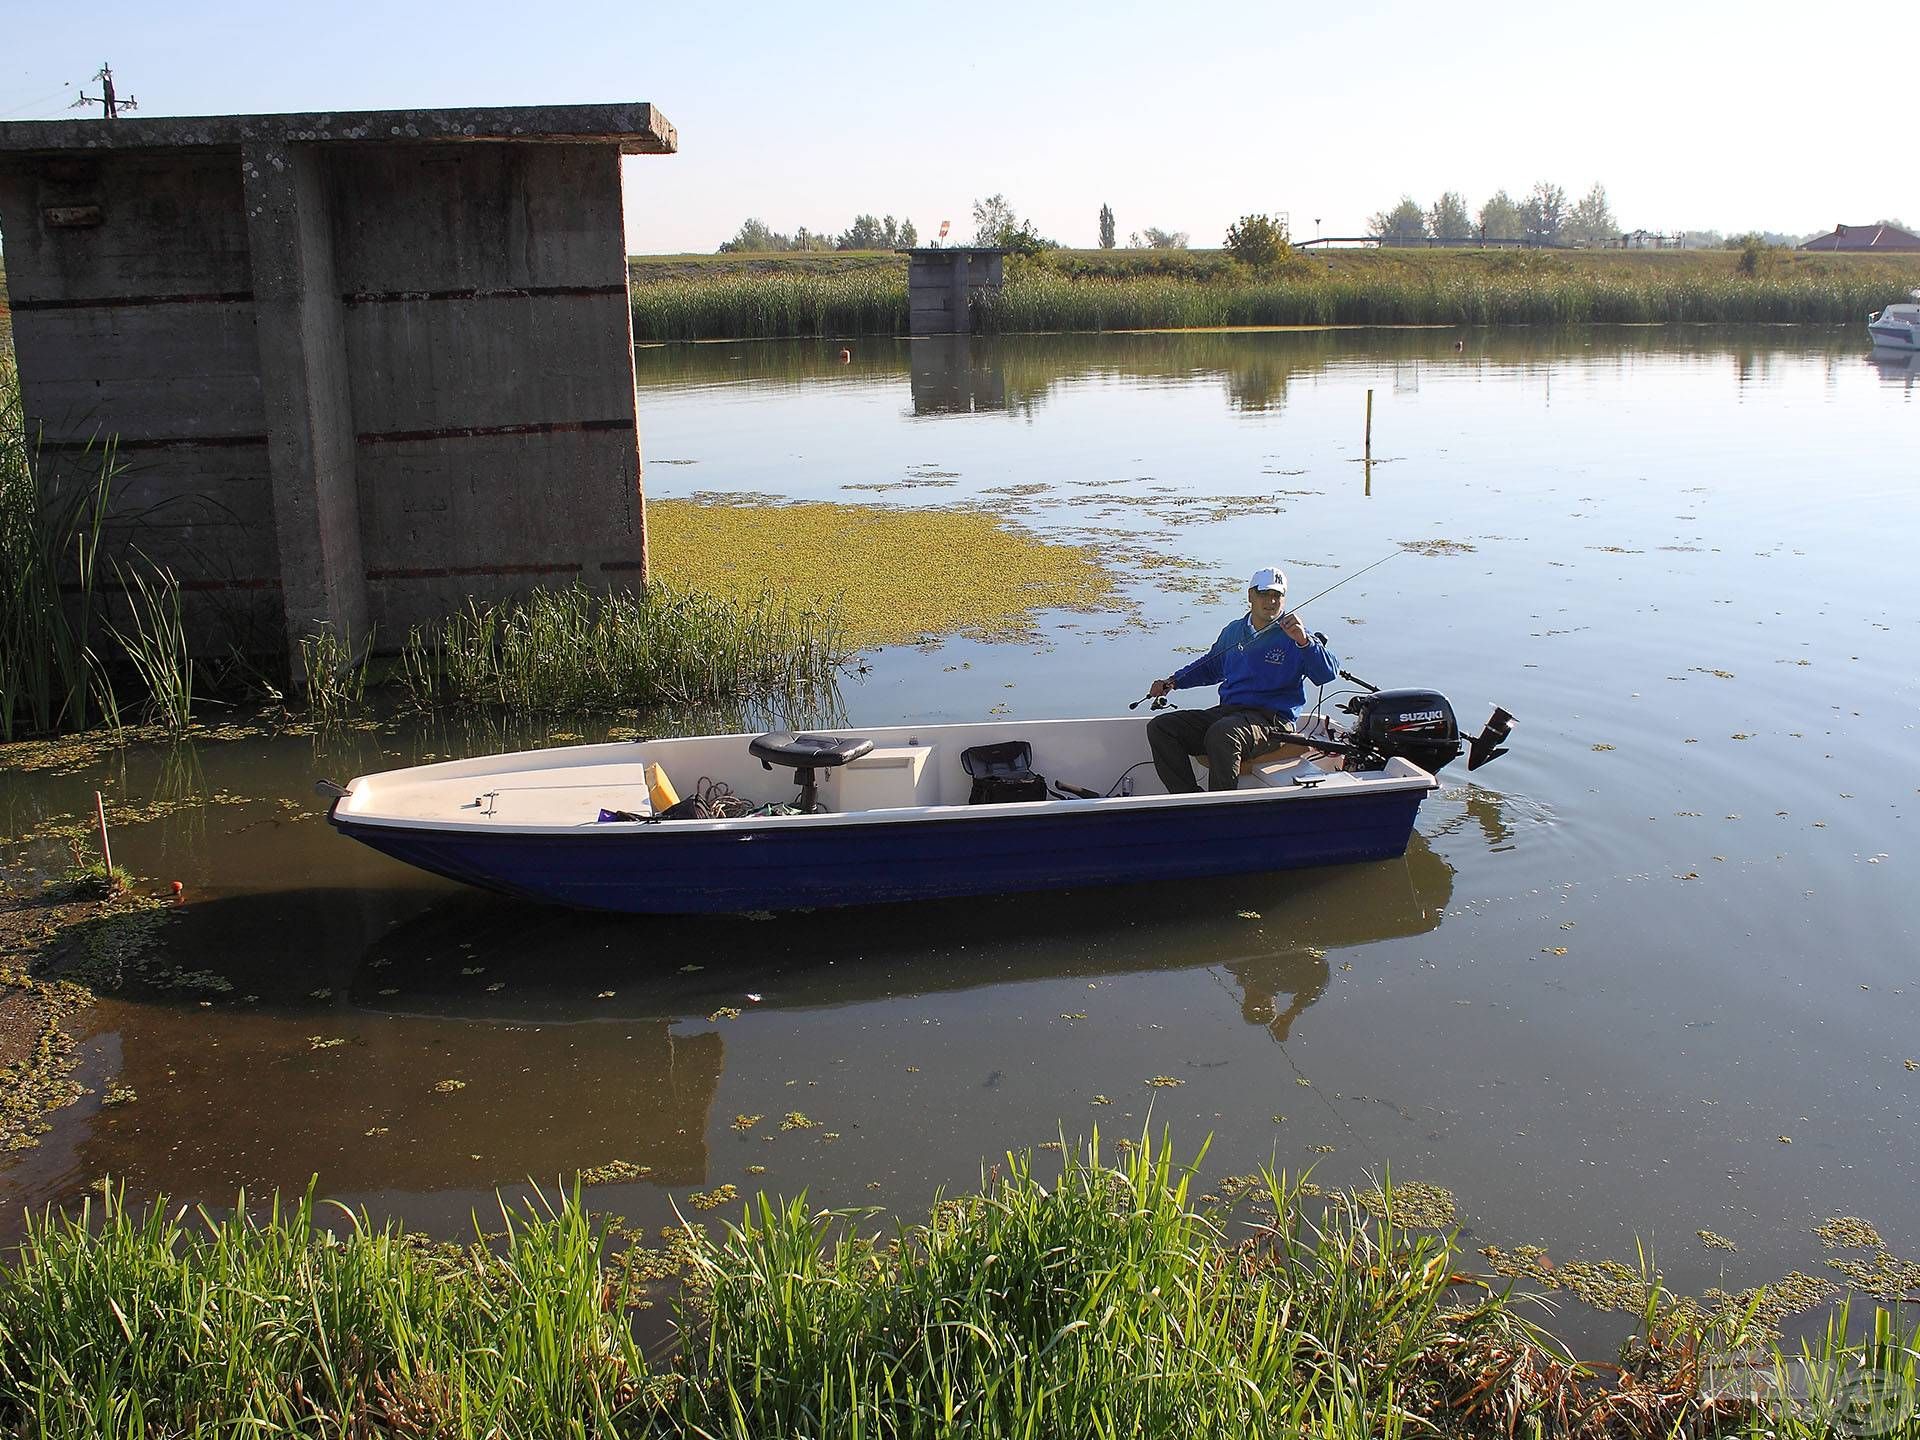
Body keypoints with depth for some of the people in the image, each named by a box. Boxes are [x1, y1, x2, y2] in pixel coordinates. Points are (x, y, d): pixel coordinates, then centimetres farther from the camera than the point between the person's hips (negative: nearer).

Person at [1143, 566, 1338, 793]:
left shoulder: (1294, 637, -1)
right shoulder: (1234, 630, 18)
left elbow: (1329, 671, -16)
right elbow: (1210, 666, 35)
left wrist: (1303, 641, -30)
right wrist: (1173, 682, 24)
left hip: (1271, 721, -7)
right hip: (1226, 713, 7)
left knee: (1222, 734, -39)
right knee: (1159, 727, -7)